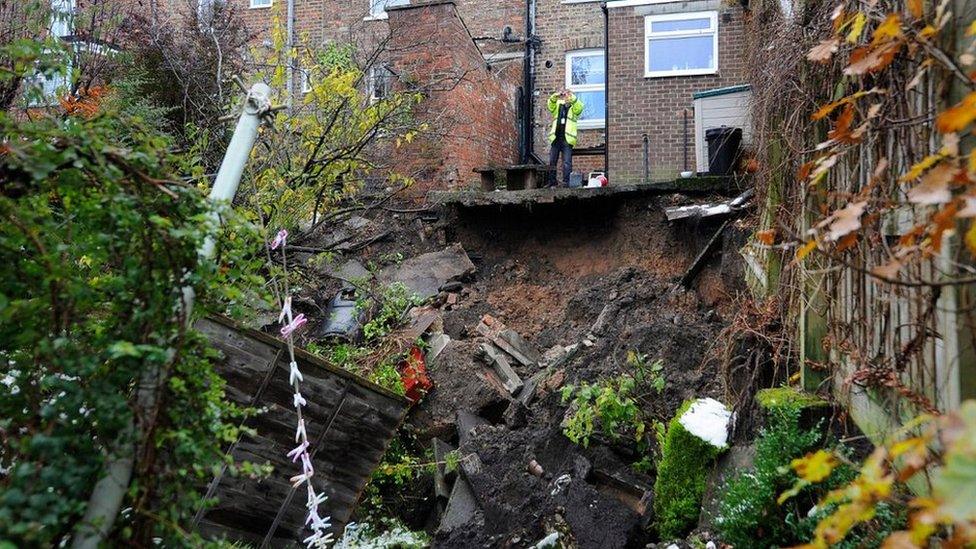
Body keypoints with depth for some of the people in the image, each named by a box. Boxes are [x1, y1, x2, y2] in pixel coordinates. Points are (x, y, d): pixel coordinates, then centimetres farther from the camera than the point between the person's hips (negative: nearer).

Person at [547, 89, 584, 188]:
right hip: (555, 138, 3)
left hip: (567, 139, -3)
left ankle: (566, 182, -8)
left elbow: (579, 106, -12)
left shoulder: (574, 108, 10)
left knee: (567, 163, -8)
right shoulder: (558, 106, 18)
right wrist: (555, 97, -22)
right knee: (552, 162, 3)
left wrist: (571, 97, -28)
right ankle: (552, 183, 8)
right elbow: (551, 105, -2)